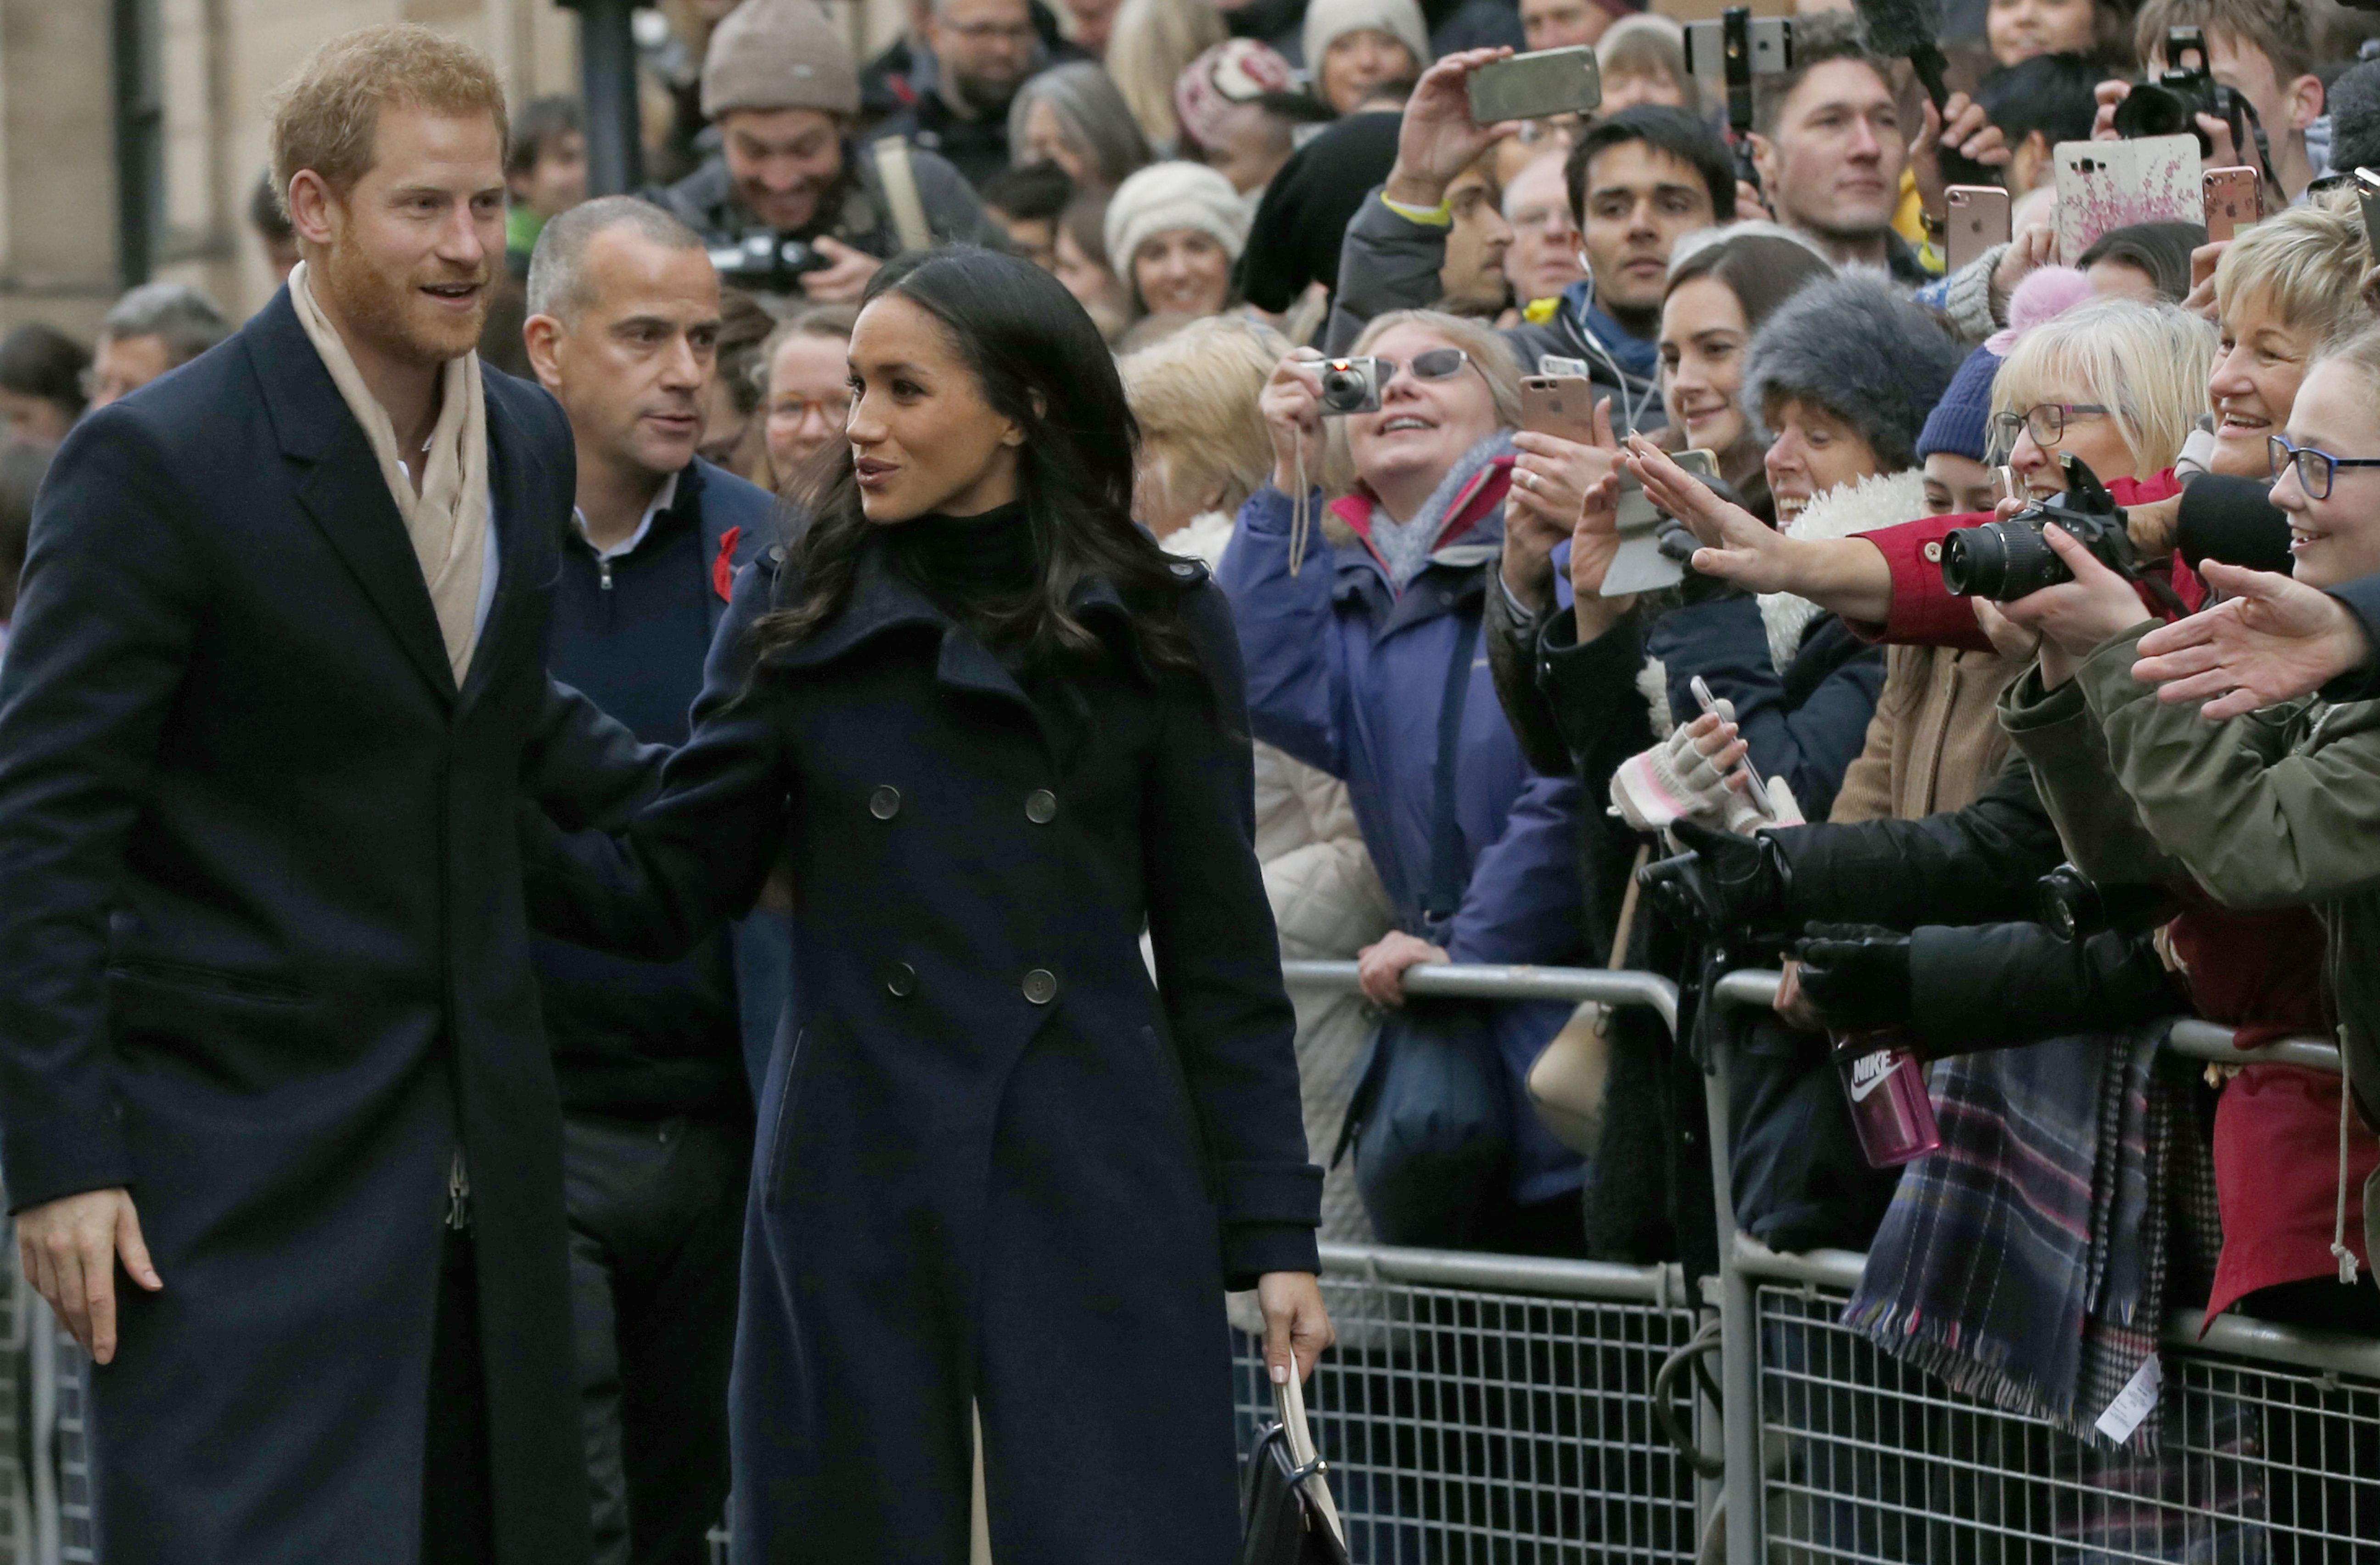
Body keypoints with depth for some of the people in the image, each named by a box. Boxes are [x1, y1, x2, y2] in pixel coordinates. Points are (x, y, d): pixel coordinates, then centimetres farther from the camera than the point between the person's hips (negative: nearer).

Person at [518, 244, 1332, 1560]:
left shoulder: (1155, 629, 3)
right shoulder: (798, 617, 6)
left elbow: (1220, 955, 5)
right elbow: (661, 891, 4)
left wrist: (1272, 1230, 1)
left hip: (1094, 1192, -1)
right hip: (857, 1185, 2)